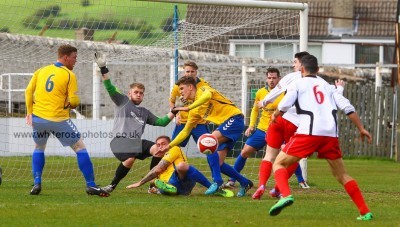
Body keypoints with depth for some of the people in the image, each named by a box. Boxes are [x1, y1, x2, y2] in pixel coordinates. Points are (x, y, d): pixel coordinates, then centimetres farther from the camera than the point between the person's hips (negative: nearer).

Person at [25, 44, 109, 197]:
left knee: (39, 148, 27)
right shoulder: (69, 75, -4)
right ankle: (91, 185, 0)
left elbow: (28, 91, 10)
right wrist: (72, 104, 13)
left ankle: (37, 183, 14)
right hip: (59, 120, -5)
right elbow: (73, 101, -9)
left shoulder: (41, 71, 10)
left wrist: (29, 112, 17)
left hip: (38, 117, 5)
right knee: (80, 147, 5)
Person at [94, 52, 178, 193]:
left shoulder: (145, 112, 27)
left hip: (137, 142, 6)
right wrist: (103, 70, -13)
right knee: (130, 159, -34)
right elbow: (110, 88, -1)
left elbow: (161, 122, 24)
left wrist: (173, 112, 12)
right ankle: (112, 185, -14)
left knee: (158, 149, -18)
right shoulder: (122, 101, 12)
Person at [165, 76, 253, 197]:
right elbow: (186, 131, 23)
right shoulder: (195, 111, 17)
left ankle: (217, 182, -28)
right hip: (225, 125, 9)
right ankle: (245, 182, 20)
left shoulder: (202, 90, -5)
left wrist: (188, 108, -34)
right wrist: (169, 146, 18)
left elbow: (207, 95, -32)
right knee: (217, 163, 1)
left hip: (234, 118, -9)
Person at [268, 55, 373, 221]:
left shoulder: (298, 84, 12)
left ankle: (285, 195, -24)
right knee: (341, 175, 17)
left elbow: (283, 106, -1)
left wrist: (275, 115, 21)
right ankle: (365, 212, 7)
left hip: (309, 132, -4)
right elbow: (348, 107, 16)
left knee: (279, 164, 5)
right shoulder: (327, 86, 25)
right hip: (331, 134, 4)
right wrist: (361, 129, 18)